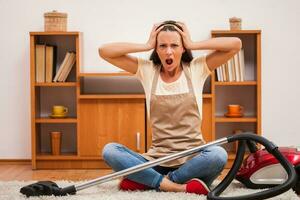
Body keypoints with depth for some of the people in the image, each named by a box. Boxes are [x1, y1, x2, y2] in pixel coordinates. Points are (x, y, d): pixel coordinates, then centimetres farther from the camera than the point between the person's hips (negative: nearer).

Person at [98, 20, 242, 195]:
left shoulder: (196, 69, 3)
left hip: (193, 159, -1)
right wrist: (146, 46, -3)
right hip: (157, 160, 1)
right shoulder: (147, 70, 6)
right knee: (109, 151, -23)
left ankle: (144, 180, -19)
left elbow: (236, 44, -7)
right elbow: (104, 51, 0)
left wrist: (192, 44, -4)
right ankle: (179, 186, -24)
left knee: (218, 154, -35)